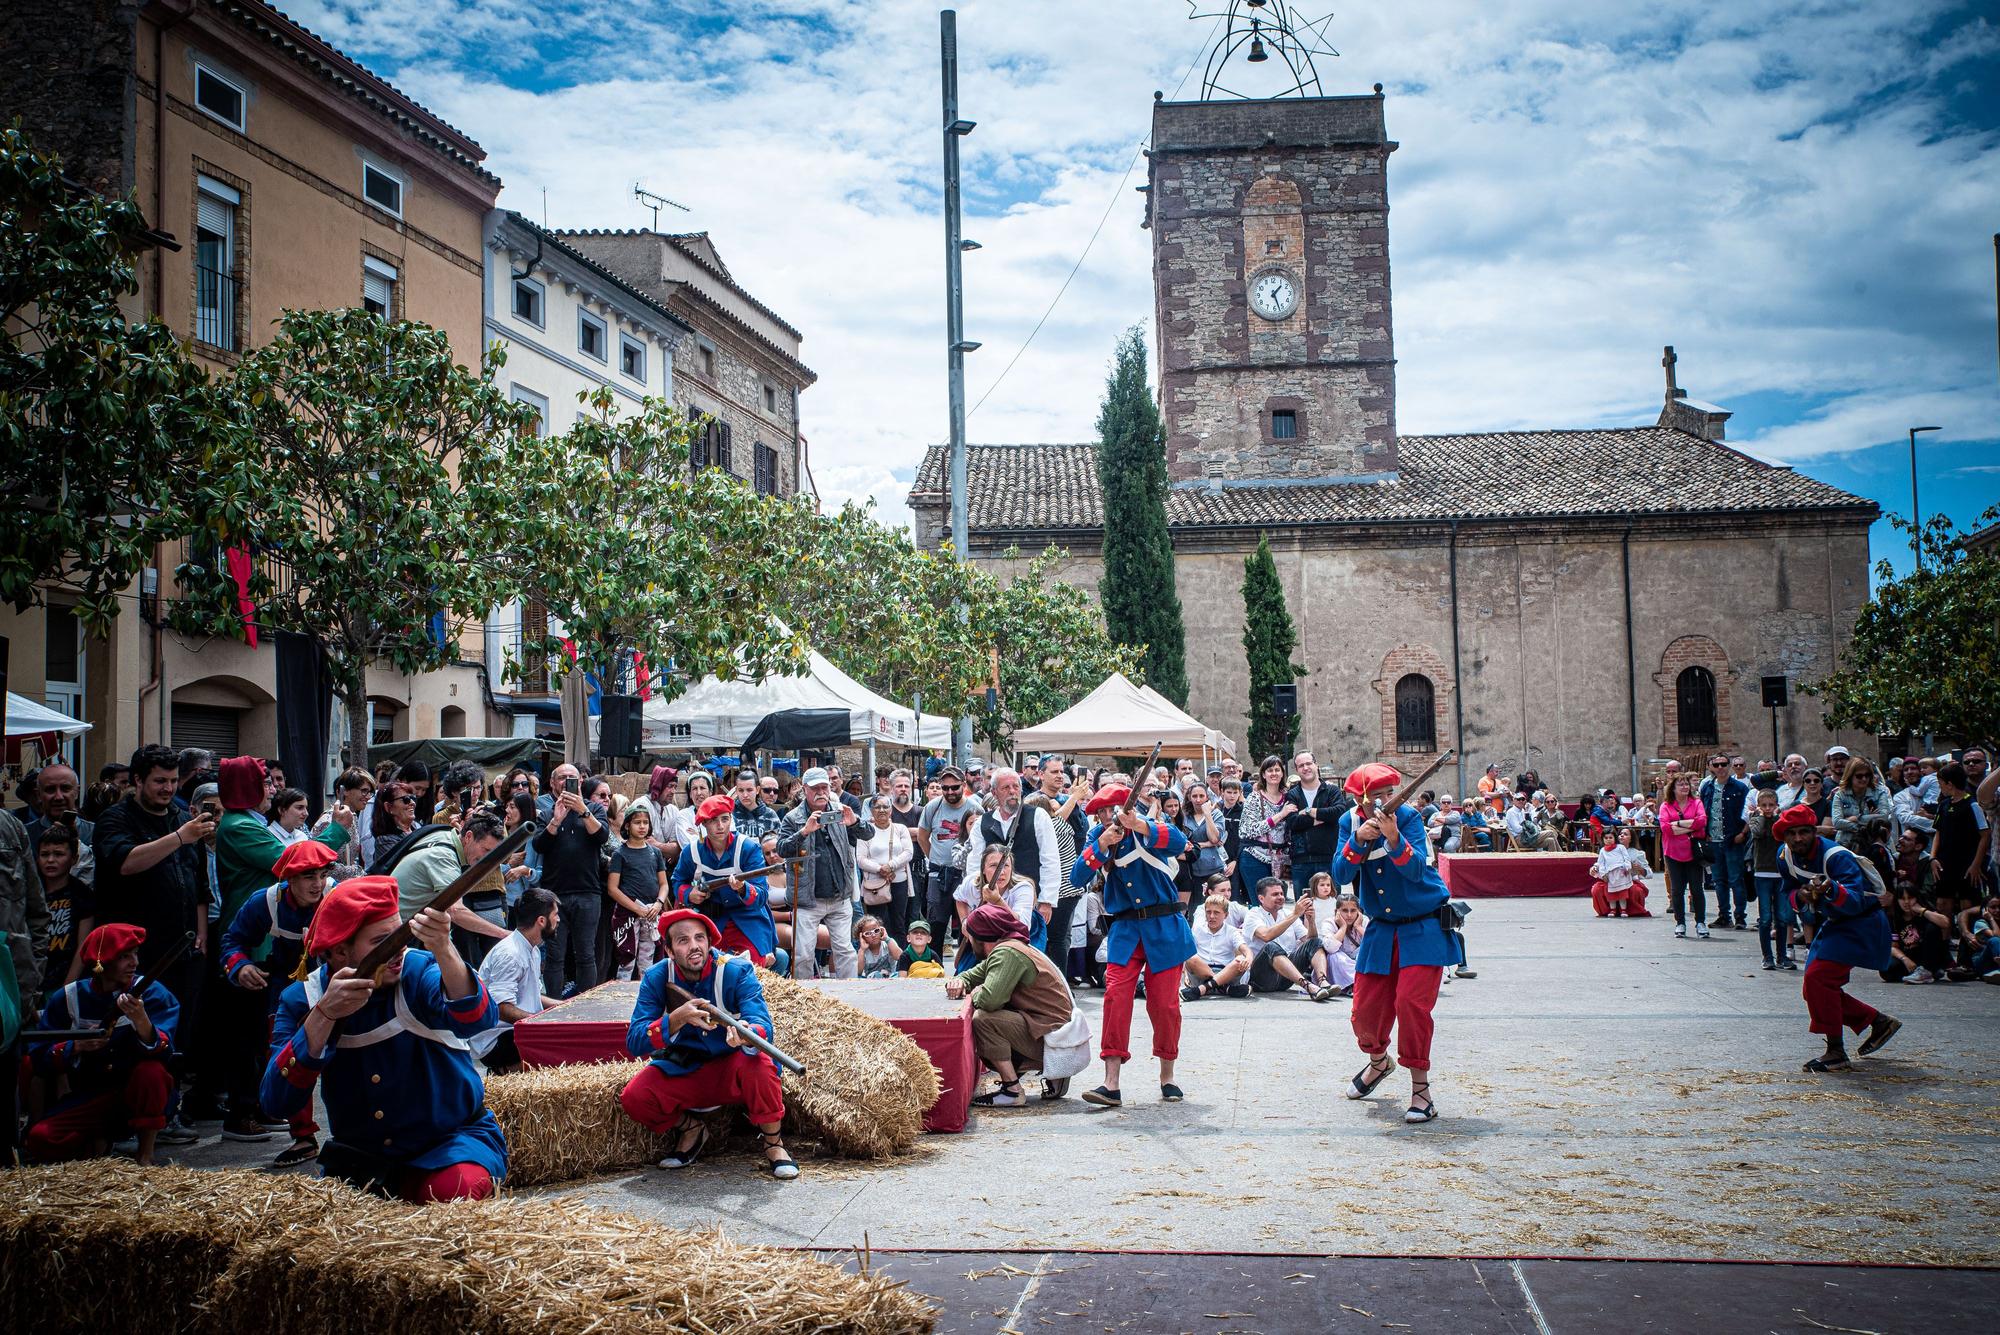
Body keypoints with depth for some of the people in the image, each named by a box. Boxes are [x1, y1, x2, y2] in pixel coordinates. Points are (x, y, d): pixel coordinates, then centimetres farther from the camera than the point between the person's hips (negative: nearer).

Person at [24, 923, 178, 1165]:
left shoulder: (152, 993, -10)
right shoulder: (68, 998, -2)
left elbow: (161, 1052, -24)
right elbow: (38, 1057, -4)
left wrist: (141, 1020, -43)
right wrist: (75, 1047, -21)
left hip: (139, 1093, -2)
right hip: (90, 1097, 2)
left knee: (151, 1071, -34)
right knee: (40, 1139, -22)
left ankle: (146, 1155, -15)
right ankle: (99, 1141, 10)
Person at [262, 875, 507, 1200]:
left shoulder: (419, 970, -13)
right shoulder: (302, 998, -5)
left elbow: (477, 1019, -35)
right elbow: (276, 1104, -17)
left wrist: (444, 951, -53)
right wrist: (324, 1015, -28)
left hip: (450, 1139, -3)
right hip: (358, 1158, 3)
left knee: (456, 1189, -31)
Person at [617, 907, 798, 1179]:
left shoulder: (737, 972, -18)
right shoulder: (656, 978, -10)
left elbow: (764, 1029, -30)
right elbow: (634, 1043, -19)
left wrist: (746, 1034, -55)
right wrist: (676, 1019, -36)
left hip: (733, 1070, -3)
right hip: (681, 1072, 3)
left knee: (758, 1063, -35)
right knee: (633, 1097, -22)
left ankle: (773, 1144, -11)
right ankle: (690, 1130, 8)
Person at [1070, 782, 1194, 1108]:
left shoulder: (1150, 830, -5)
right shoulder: (1097, 838, 2)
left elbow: (1179, 842, -27)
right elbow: (1077, 878, -11)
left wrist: (1139, 826, -40)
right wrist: (1102, 846, -24)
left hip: (1164, 926, -2)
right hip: (1124, 929, 2)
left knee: (1164, 1002, 2)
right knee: (1116, 996, -11)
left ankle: (1167, 1077, 21)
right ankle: (1111, 1084, -12)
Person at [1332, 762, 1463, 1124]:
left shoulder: (1407, 817, -16)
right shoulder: (1350, 822, -5)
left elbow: (1416, 870, -27)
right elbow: (1340, 876, -14)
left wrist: (1394, 839, -43)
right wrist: (1357, 842, -30)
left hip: (1424, 927, -4)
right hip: (1381, 928, 4)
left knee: (1411, 1001, -17)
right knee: (1366, 1006, 5)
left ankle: (1421, 1088, -3)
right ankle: (1378, 1061, 39)